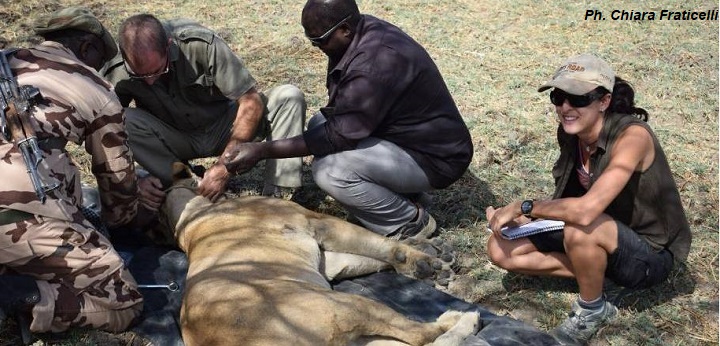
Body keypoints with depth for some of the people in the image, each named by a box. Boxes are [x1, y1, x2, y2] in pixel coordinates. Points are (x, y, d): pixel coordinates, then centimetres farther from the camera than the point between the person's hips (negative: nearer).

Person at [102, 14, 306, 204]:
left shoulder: (201, 44, -27)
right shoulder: (116, 74, -21)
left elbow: (252, 102, -25)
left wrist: (223, 168, -30)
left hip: (223, 128, 0)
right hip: (175, 139, 1)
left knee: (290, 97, -23)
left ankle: (273, 195, -25)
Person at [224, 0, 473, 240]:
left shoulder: (376, 62, -30)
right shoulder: (362, 33, -1)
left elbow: (339, 135, -27)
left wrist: (263, 151, -24)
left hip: (435, 156, -10)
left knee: (329, 169, -26)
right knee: (319, 125, 7)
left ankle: (410, 222, -3)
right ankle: (401, 193, 11)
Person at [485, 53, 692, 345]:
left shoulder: (632, 136, -29)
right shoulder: (570, 133, -6)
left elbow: (586, 210, -41)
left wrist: (524, 206, -27)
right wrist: (510, 216, -10)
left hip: (650, 257, -7)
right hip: (603, 240, 7)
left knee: (580, 229, -38)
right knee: (501, 248, -6)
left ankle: (593, 310, -10)